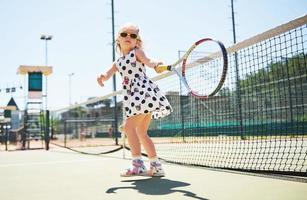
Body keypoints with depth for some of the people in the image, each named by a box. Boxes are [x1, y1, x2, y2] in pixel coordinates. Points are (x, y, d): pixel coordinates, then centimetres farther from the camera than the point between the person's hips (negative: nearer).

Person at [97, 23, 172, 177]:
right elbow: (107, 75, 13)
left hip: (144, 92, -8)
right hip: (134, 98, 8)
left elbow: (148, 61, -19)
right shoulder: (118, 62, 22)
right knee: (141, 132, 11)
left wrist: (156, 64, -44)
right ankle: (156, 167, 18)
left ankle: (138, 165, -13)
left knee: (128, 126, -15)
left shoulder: (137, 52, 2)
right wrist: (102, 77, -12)